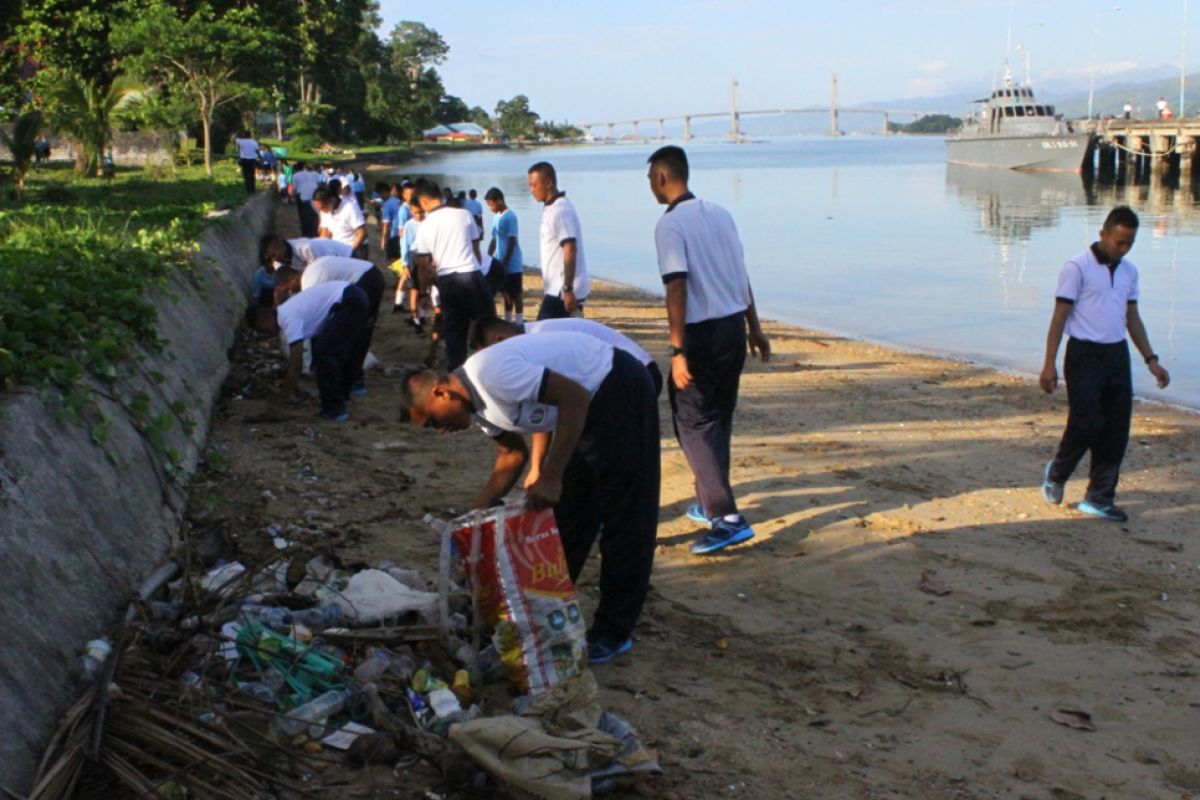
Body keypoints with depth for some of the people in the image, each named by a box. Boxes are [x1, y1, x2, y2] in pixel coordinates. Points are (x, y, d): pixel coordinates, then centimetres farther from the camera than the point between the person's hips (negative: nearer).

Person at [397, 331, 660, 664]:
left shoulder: (492, 374, -28)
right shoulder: (478, 402, 1)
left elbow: (575, 396, -30)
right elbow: (512, 454, 14)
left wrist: (551, 477, -29)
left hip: (620, 391, -9)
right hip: (592, 405, 10)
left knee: (623, 518, -3)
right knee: (566, 516, 13)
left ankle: (614, 633, 4)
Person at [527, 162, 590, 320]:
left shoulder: (561, 211, -16)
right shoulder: (551, 209, 14)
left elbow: (570, 251, -22)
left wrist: (567, 289, -25)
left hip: (561, 291, -10)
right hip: (557, 289, 10)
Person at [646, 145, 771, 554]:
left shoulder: (670, 224, -13)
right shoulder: (719, 213, 9)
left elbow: (677, 289, -20)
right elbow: (742, 275, 13)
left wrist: (678, 351, -20)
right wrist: (755, 328, 21)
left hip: (703, 333, -8)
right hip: (734, 326, 8)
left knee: (694, 424, -1)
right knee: (719, 420, 18)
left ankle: (728, 518, -8)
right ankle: (711, 503, 29)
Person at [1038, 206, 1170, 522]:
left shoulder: (1129, 271, 12)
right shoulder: (1077, 268, -8)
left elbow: (1132, 318, 20)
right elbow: (1059, 317, -9)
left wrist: (1151, 359, 13)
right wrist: (1049, 364, -13)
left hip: (1117, 355, 6)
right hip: (1085, 355, -6)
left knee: (1117, 430, 4)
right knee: (1086, 423, -11)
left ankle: (1100, 497, 13)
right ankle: (1056, 474, 16)